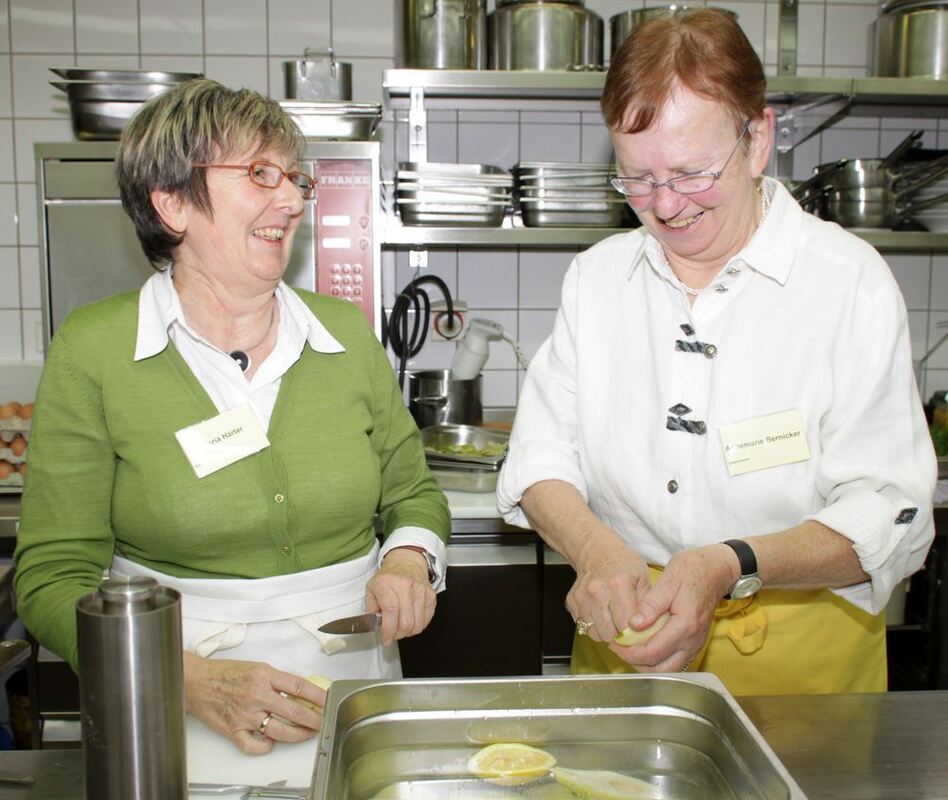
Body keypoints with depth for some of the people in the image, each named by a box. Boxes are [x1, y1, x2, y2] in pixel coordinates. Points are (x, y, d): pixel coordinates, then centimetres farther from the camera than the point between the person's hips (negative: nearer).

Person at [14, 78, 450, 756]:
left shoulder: (347, 333, 5)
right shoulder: (93, 352, -4)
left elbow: (413, 493, 16)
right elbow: (54, 577, -5)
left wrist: (407, 560, -5)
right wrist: (197, 681, -18)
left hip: (355, 684, 2)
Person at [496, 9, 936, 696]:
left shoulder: (851, 281, -10)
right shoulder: (596, 275, 2)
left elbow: (891, 517, -14)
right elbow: (540, 457, -2)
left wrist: (733, 565, -30)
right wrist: (594, 549, -22)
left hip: (798, 654, -2)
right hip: (624, 637, 3)